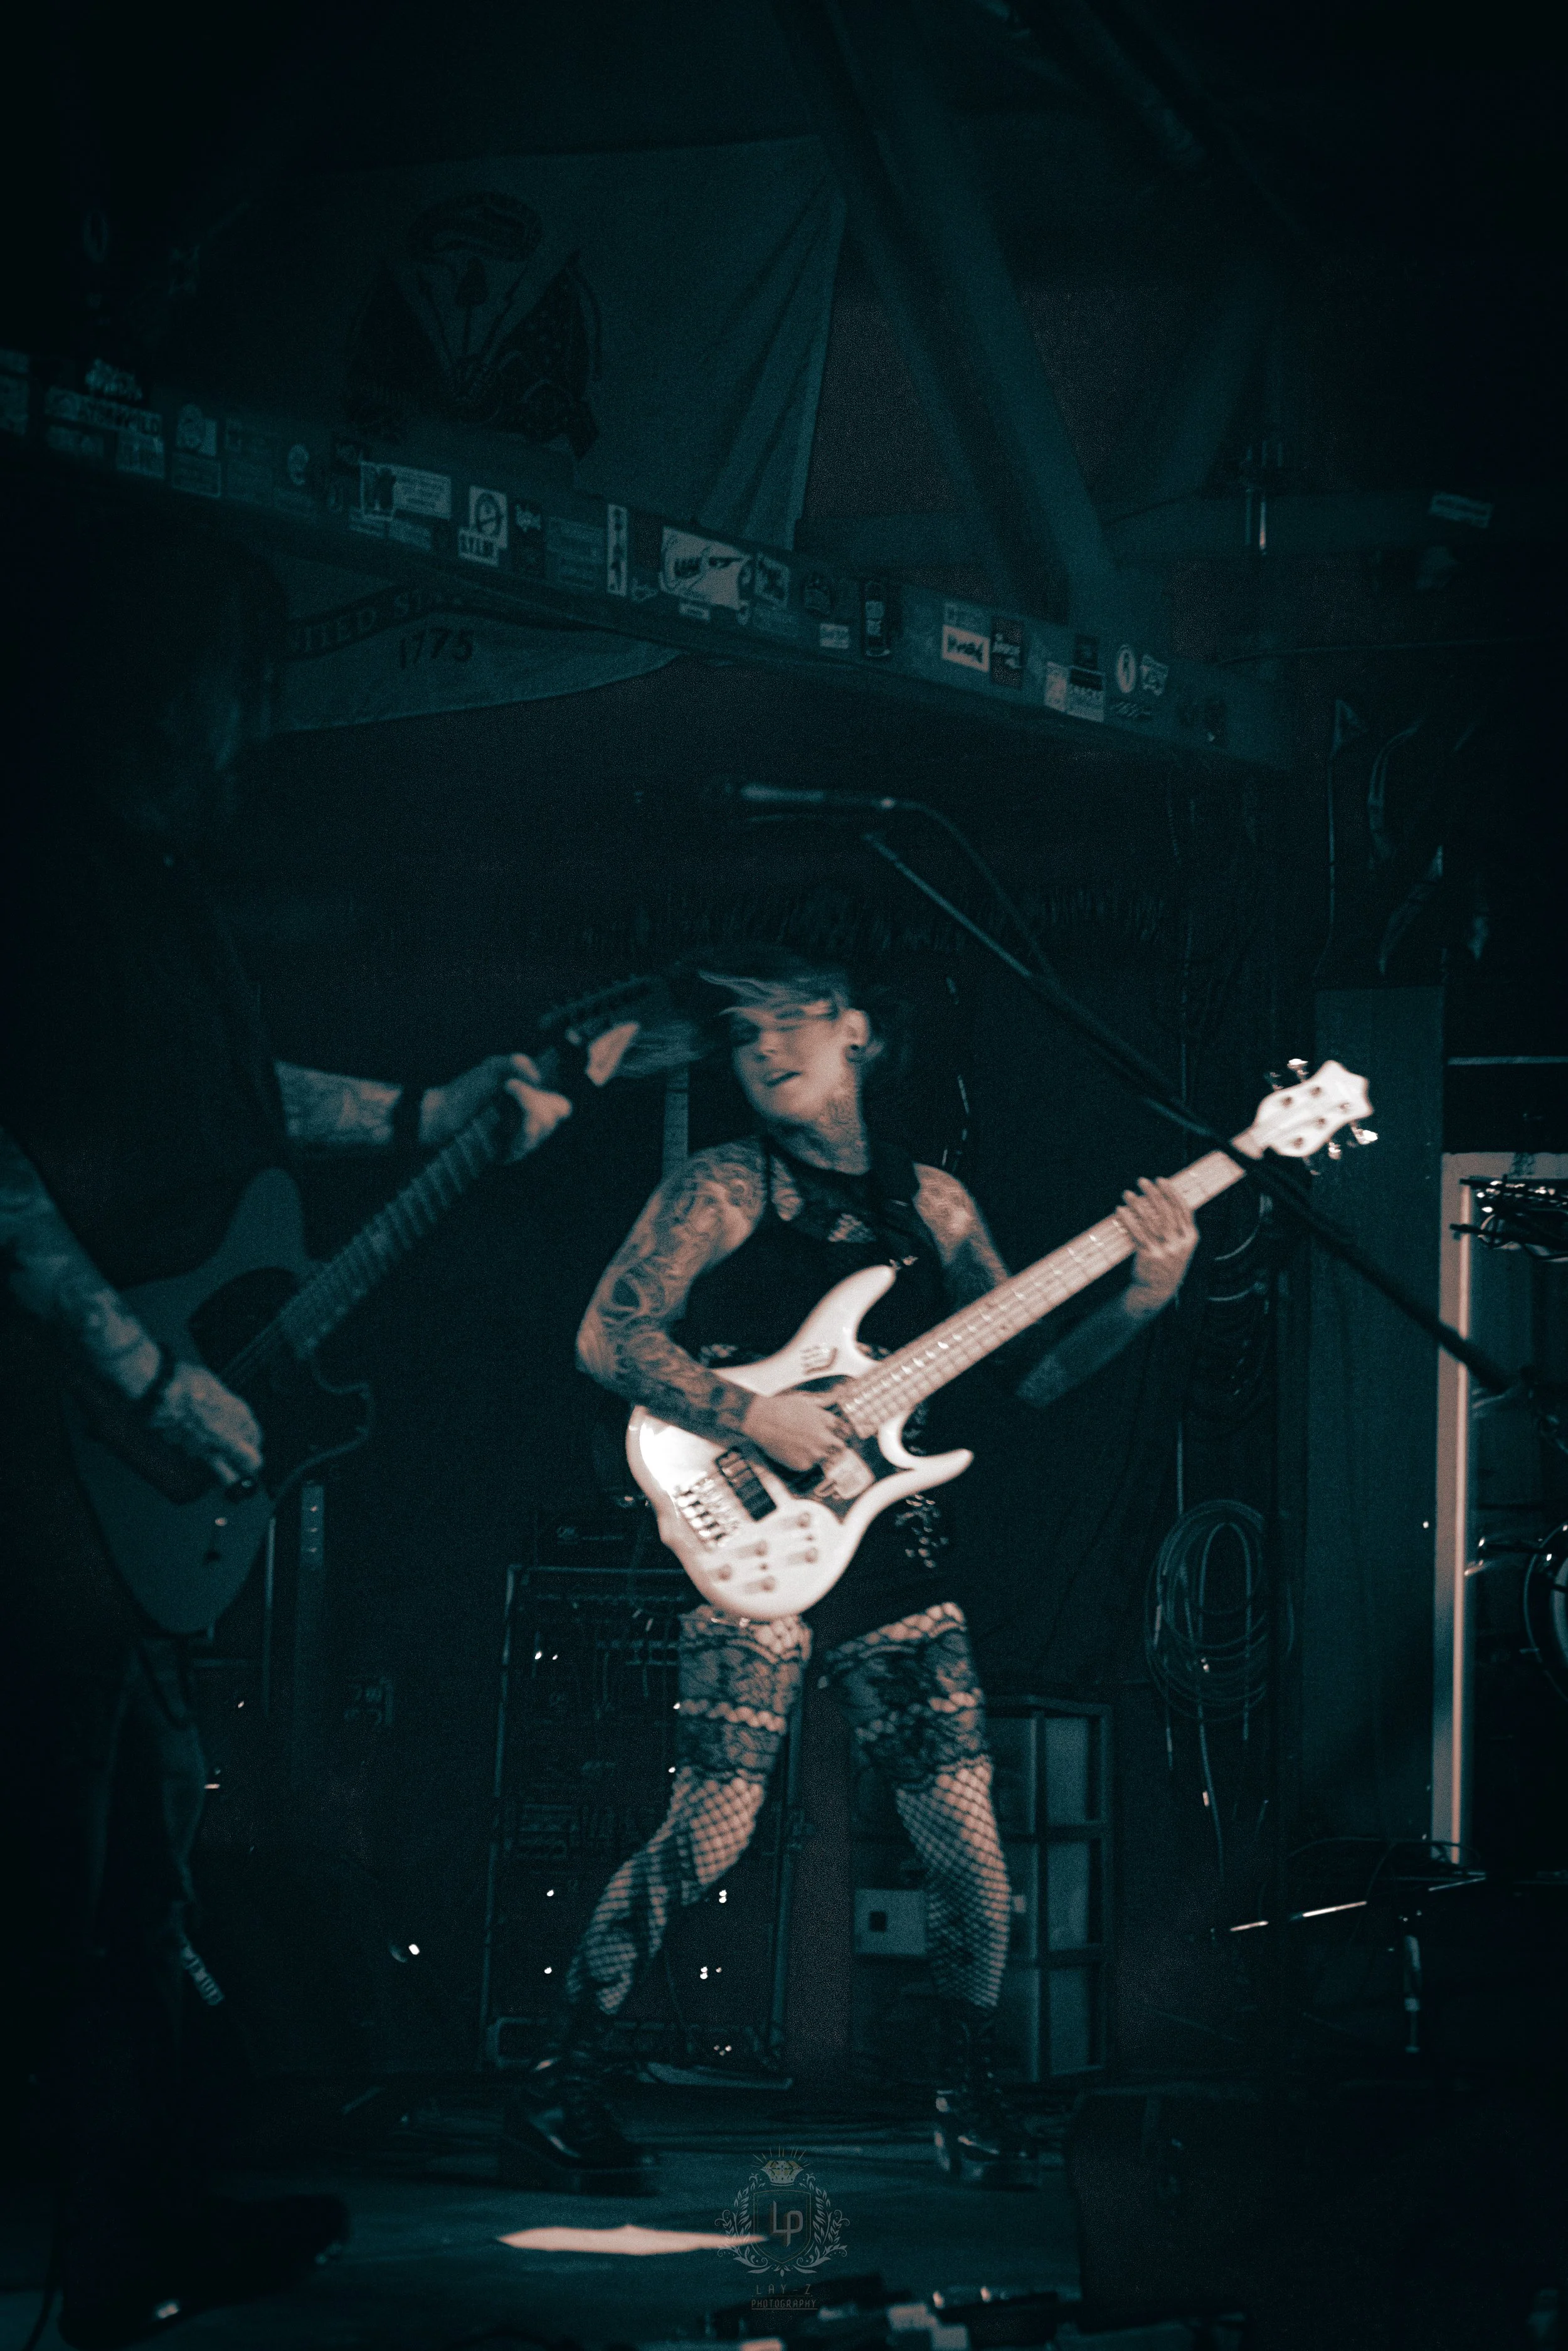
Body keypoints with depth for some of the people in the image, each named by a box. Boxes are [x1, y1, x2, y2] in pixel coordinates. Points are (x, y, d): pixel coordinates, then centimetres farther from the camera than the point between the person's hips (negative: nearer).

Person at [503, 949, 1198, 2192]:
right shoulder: (723, 1190, 0)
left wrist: (1139, 1301, -2)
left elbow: (1023, 1373, 13)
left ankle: (972, 2090, 20)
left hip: (895, 1547, 4)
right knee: (710, 1830, -14)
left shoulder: (932, 1202, 13)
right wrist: (749, 1418, -18)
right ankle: (563, 2088, -3)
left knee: (968, 1845, -1)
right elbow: (610, 1335, -8)